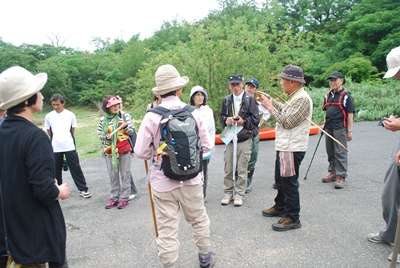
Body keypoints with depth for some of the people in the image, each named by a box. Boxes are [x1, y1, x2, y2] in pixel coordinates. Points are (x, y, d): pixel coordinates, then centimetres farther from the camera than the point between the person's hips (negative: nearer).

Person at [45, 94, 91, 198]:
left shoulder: (70, 115, 0)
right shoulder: (49, 116, 2)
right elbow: (49, 132, 11)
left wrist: (66, 139, 5)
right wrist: (56, 139, 7)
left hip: (70, 147, -1)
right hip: (55, 148, 1)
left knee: (76, 168, 1)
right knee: (56, 171, 11)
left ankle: (83, 189, 9)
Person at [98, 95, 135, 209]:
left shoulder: (124, 115, -2)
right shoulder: (103, 119, 3)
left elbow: (131, 131, 1)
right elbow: (100, 134, 11)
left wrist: (125, 127, -19)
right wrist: (105, 136, -10)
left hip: (124, 150, -2)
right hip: (110, 151, 2)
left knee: (125, 174, 4)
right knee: (112, 175, 11)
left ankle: (124, 198, 14)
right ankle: (114, 197, 23)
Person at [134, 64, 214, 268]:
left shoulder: (152, 116, -13)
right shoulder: (193, 112, -7)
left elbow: (141, 152, -13)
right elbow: (207, 145, -2)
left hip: (163, 182, -2)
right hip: (191, 179, 3)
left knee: (167, 230, 9)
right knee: (199, 220, 23)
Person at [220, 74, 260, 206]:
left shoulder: (250, 99, -3)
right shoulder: (227, 100, 8)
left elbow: (256, 119, -2)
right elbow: (221, 116, 16)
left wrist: (243, 121, -15)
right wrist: (226, 120, -4)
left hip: (245, 138, -3)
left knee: (242, 169, 5)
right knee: (228, 168, 8)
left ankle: (239, 194, 18)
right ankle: (228, 193, 22)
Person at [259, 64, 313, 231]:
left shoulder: (302, 99, -20)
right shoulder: (295, 97, 12)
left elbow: (288, 122, -24)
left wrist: (270, 107, -16)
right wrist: (272, 101, 12)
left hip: (292, 149, -10)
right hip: (284, 146, 10)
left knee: (289, 183, -1)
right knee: (280, 180, 22)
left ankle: (292, 218, 12)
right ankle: (280, 207, 39)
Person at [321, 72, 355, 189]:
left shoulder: (346, 95, -6)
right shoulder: (328, 95, 14)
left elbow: (350, 114, -9)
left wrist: (349, 131, -12)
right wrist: (324, 124, 15)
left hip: (340, 128, -7)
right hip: (329, 128, 7)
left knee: (340, 152, -5)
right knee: (330, 151, 13)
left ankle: (341, 176, 1)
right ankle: (333, 172, 26)